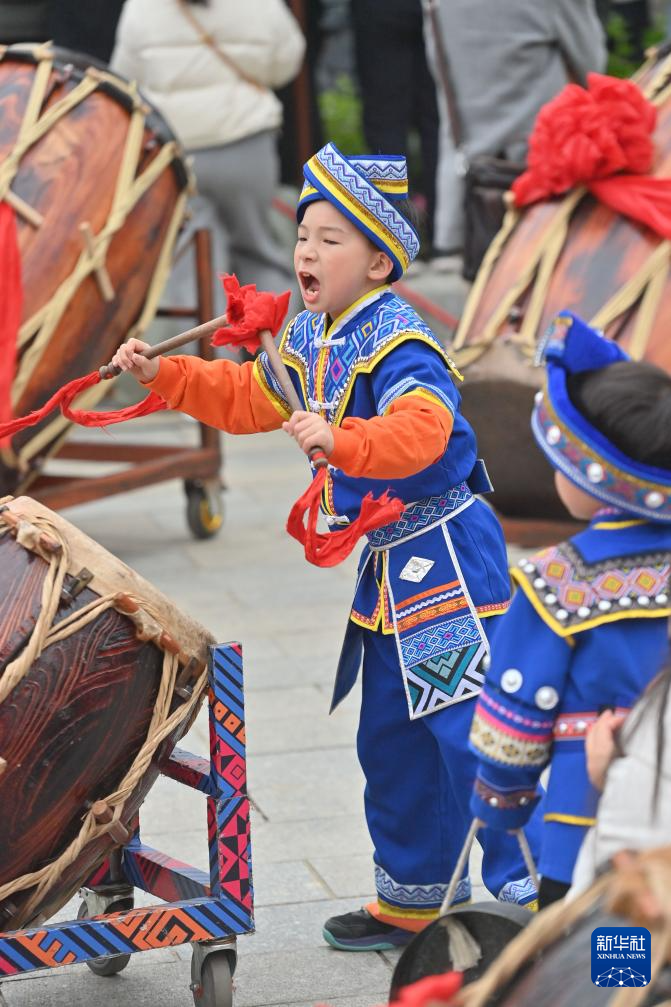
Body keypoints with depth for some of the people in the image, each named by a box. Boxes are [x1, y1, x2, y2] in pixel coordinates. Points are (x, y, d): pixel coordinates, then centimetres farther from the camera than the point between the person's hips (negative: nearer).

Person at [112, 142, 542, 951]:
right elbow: (246, 398, 24)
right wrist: (162, 375, 16)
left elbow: (421, 430, -37)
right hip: (385, 561, 10)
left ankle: (530, 890, -2)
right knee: (389, 737, 17)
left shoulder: (397, 341, -20)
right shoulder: (308, 340, 8)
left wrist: (339, 440, -50)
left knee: (471, 728, -11)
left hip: (444, 555, -10)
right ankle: (412, 896, 29)